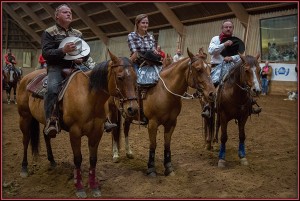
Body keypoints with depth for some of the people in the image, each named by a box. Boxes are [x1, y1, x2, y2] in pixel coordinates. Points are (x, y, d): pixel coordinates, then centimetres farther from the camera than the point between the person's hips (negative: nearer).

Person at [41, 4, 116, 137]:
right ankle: (51, 122, -31)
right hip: (56, 68, -5)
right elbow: (46, 53, -7)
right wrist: (63, 50, -23)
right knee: (52, 88, -35)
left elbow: (86, 51, 21)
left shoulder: (78, 34, 20)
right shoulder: (49, 33, 4)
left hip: (75, 67, 5)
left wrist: (82, 59, -4)